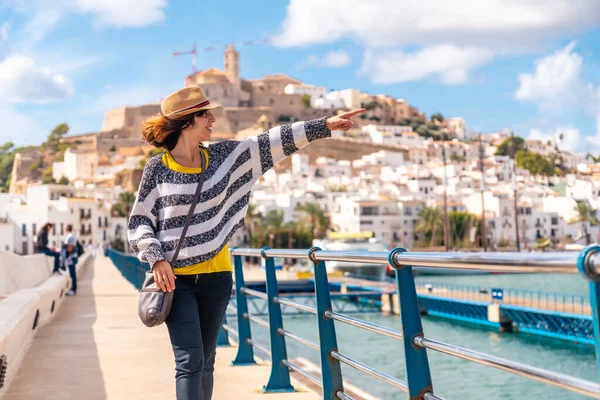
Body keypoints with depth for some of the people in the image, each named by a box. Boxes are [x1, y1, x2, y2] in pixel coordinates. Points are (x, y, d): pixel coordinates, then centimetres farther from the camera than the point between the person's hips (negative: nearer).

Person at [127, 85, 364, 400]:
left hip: (216, 276, 4)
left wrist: (325, 125, 1)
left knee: (205, 362, 12)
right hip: (175, 277, -4)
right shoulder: (157, 168, -4)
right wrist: (156, 259, -13)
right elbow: (139, 221, 1)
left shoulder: (223, 156, 5)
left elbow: (272, 143, 3)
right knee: (190, 362, -10)